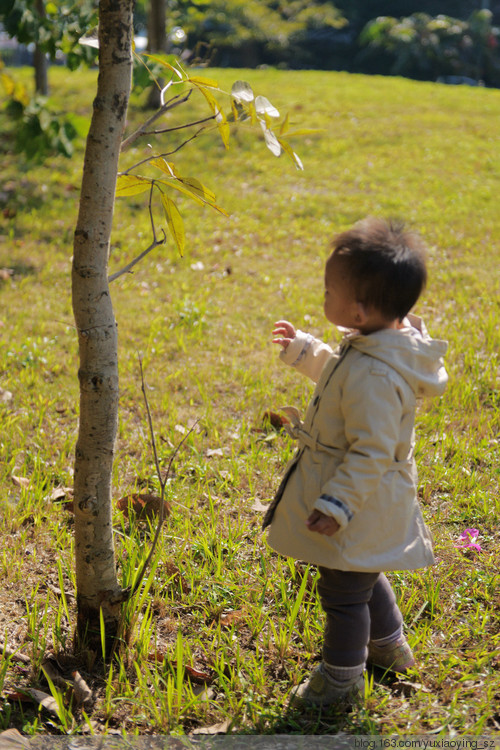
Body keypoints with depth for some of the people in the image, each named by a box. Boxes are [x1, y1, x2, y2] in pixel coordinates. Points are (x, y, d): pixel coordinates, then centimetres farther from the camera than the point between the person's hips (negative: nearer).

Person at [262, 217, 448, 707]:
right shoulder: (369, 345, -3)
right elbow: (339, 372, 20)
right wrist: (303, 350, 23)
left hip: (360, 504, -10)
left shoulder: (374, 376, -34)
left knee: (343, 591, 9)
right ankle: (389, 646, 50)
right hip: (366, 500, 10)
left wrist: (336, 505, -27)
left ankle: (341, 677, 30)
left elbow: (371, 453, -31)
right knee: (364, 577, 29)